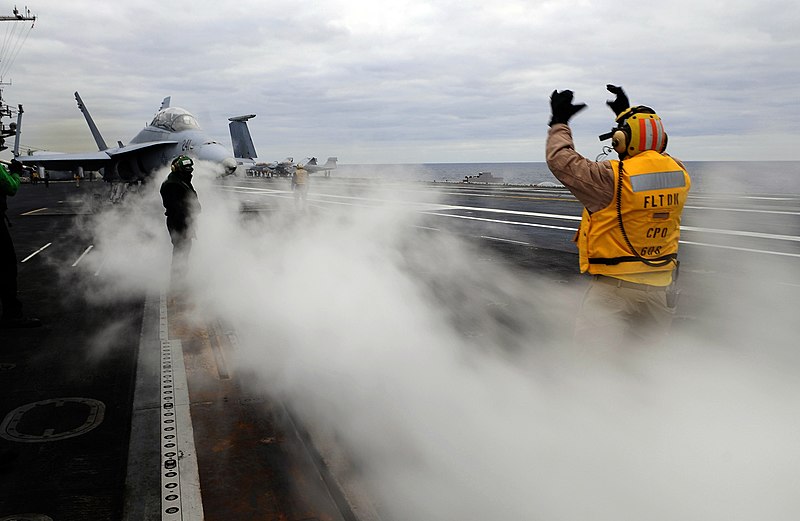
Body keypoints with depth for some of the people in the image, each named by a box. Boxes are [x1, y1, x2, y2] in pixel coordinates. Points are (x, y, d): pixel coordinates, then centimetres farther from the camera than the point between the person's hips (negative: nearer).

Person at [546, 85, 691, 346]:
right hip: (661, 289, 7)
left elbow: (560, 160, -10)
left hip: (614, 287, -6)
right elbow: (648, 152, 22)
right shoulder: (678, 173, -1)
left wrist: (559, 122, 6)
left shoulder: (613, 178, -20)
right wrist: (627, 112, 28)